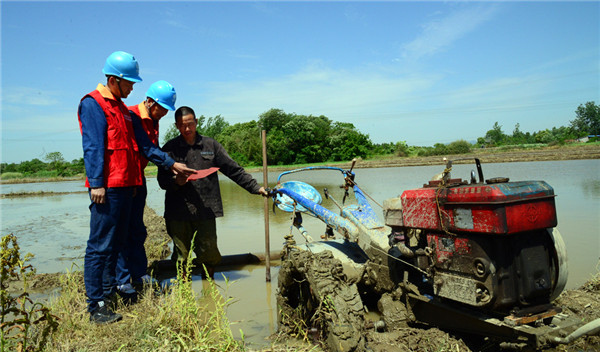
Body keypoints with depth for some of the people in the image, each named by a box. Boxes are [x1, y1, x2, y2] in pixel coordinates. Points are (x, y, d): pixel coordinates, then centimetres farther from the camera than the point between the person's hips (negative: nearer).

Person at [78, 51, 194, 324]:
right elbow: (92, 146, -13)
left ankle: (110, 293, 23)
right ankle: (97, 307, 0)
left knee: (116, 243, 13)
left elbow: (143, 144, 21)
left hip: (126, 185, 9)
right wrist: (96, 183, -20)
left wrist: (170, 163, 17)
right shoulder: (93, 104, -4)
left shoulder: (122, 108, 22)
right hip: (107, 186, -9)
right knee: (100, 246, -5)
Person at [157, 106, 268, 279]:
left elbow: (233, 169, 9)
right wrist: (176, 181, -17)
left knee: (209, 253, 2)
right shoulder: (170, 148, 8)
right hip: (178, 213, 0)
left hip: (206, 211, 0)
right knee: (182, 256, 5)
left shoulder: (210, 145, 10)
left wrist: (256, 187, 3)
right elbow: (162, 180, 4)